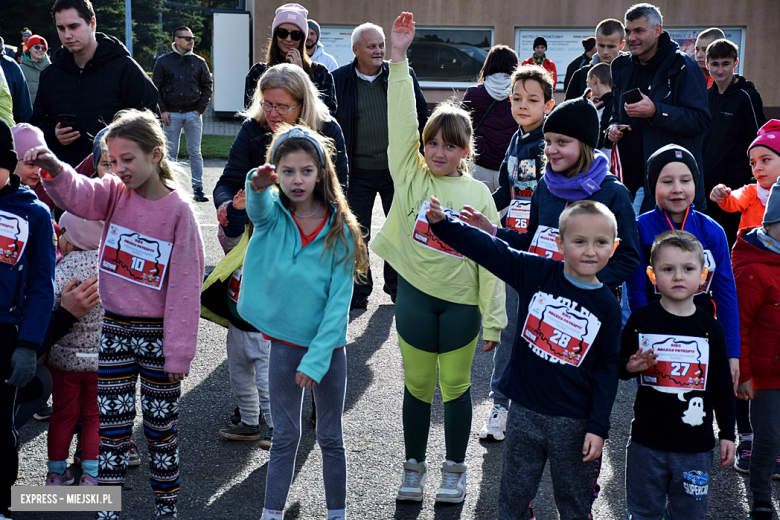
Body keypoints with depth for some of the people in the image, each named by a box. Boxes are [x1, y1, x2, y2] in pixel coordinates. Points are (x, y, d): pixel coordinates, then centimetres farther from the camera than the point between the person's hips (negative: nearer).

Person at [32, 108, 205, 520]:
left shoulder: (178, 211, -12)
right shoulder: (115, 193, 0)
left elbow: (185, 285, -11)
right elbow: (79, 195, -21)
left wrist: (179, 351, -11)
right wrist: (55, 169, -43)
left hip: (157, 333, -3)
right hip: (115, 329, 3)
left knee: (161, 424, 10)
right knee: (111, 424, 9)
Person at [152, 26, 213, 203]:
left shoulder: (199, 62, 7)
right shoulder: (163, 61, 4)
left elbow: (207, 86, 10)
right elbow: (155, 87, 5)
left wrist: (200, 109, 0)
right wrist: (162, 110, -4)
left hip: (193, 114, 1)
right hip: (171, 115, 0)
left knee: (195, 153, 1)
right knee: (171, 153, 3)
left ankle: (198, 189, 4)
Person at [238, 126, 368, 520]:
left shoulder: (339, 229, -10)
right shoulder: (273, 215, -6)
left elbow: (339, 301, -11)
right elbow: (258, 208, -32)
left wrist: (316, 359, -16)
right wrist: (257, 185, -55)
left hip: (328, 345, 0)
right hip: (285, 342, 1)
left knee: (330, 438, 14)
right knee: (285, 436, 12)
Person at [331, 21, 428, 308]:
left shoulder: (403, 75, 1)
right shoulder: (338, 80, -2)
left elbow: (421, 115, 9)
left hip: (397, 169, 1)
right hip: (358, 173, -1)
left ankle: (397, 286, 28)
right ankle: (359, 290, 22)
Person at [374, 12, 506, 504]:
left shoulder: (478, 194, -4)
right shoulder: (411, 174, -1)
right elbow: (401, 120, -12)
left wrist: (493, 319, -5)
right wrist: (399, 58, -18)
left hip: (461, 300, -1)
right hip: (415, 293, 1)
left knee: (456, 384, 11)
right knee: (418, 384, 11)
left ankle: (455, 468, 28)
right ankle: (414, 465, 27)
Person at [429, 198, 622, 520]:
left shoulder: (607, 307, -7)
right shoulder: (536, 273, -6)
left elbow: (606, 369, -4)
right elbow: (487, 249, -7)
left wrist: (598, 426, -6)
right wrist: (442, 224, -19)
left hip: (573, 422, -1)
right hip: (524, 411, 1)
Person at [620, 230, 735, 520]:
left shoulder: (711, 328, 0)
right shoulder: (641, 321, -4)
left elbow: (722, 385, 6)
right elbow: (619, 365, 6)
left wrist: (727, 434, 6)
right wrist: (631, 367, -17)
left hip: (695, 444, 1)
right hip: (647, 441, -1)